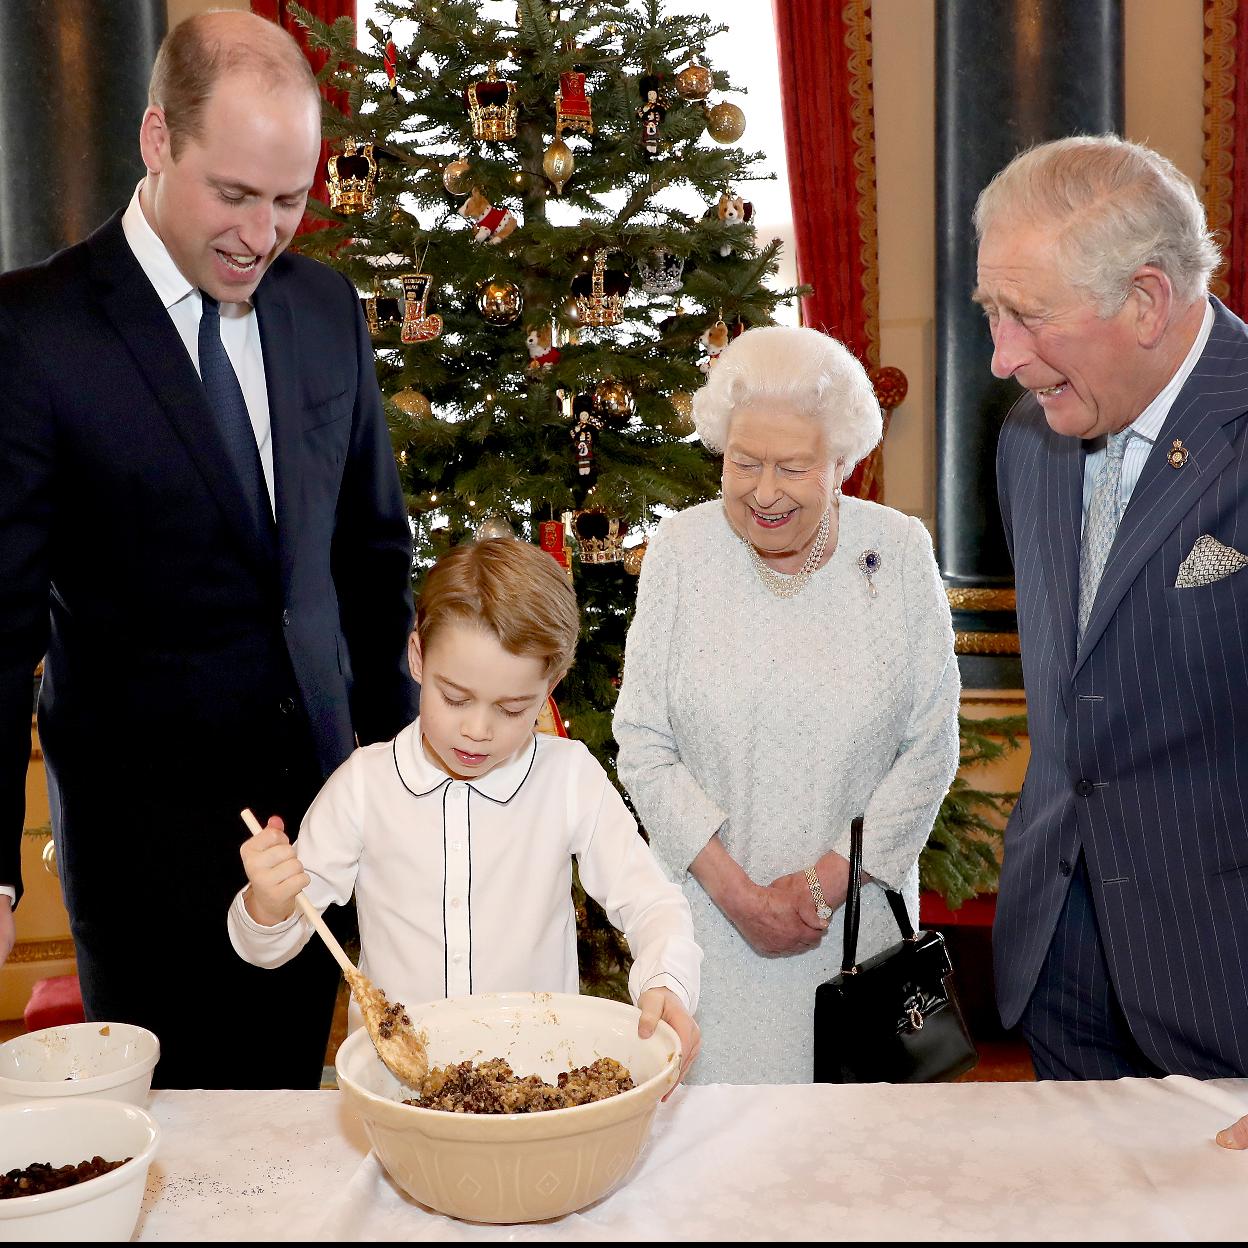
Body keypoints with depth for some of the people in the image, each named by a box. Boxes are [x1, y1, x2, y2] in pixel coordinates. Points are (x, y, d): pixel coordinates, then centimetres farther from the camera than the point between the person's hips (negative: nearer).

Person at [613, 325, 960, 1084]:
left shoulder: (899, 552, -4)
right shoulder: (681, 551, -4)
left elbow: (931, 750, -3)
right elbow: (644, 747, -4)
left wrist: (828, 881, -9)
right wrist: (734, 889, -11)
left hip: (858, 907, 0)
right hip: (711, 910, 0)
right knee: (721, 1080, 6)